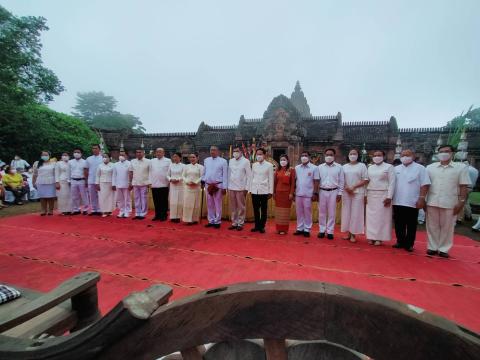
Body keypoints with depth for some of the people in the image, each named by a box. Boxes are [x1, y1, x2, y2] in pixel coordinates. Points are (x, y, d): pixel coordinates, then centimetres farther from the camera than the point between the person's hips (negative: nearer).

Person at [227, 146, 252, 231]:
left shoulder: (245, 161, -5)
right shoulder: (231, 161, 9)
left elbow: (249, 175, -5)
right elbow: (229, 174, 11)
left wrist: (247, 188, -9)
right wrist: (228, 185, 7)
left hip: (241, 188, -4)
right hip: (231, 187, 4)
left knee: (241, 207, 3)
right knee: (233, 207, 9)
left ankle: (240, 223, 14)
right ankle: (234, 223, 20)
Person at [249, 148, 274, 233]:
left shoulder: (269, 165, -1)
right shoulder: (254, 165, 8)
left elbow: (271, 179, -2)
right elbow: (252, 177, 10)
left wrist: (270, 192, -5)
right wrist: (250, 189, 7)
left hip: (264, 191, -3)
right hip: (254, 190, 3)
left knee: (263, 210, 6)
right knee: (256, 209, 9)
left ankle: (262, 226, 16)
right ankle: (257, 225, 20)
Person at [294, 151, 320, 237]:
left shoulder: (314, 168, -3)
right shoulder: (297, 168, 7)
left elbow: (316, 181, -5)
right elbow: (294, 180, 9)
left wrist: (315, 193, -9)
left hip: (308, 194, -3)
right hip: (298, 194, 4)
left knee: (307, 212, 4)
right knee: (299, 212, 10)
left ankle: (307, 230, 14)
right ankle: (300, 228, 20)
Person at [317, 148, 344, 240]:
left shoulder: (339, 167, 2)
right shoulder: (320, 167, 4)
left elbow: (341, 181, 3)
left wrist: (340, 193, -1)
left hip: (333, 192, -1)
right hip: (322, 191, 1)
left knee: (331, 213, 5)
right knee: (322, 212, 7)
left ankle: (330, 231, 15)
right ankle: (322, 230, 18)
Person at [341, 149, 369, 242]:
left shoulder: (362, 165, 3)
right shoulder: (344, 166, 12)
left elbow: (366, 180, -3)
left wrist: (354, 187, -11)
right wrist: (346, 188, -9)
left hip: (358, 192, -3)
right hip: (346, 192, 3)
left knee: (356, 213, -1)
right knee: (346, 212, 4)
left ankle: (353, 234, 5)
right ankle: (348, 232, 13)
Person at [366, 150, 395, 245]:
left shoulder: (389, 167, -1)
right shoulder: (370, 167, 13)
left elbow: (392, 182, -7)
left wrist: (389, 197, -13)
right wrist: (365, 195, 5)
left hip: (383, 195, -4)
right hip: (371, 195, 4)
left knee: (381, 217, -1)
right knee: (371, 216, 5)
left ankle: (379, 238, 6)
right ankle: (371, 237, 12)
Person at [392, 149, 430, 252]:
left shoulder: (420, 168, -1)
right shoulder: (396, 169, 10)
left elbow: (425, 184, -6)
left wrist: (421, 198, -13)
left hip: (412, 202, -3)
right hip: (397, 202, 4)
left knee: (411, 225, 5)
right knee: (399, 224, 10)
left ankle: (409, 244, 16)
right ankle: (400, 241, 22)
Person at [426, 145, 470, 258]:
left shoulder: (461, 167, 2)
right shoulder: (430, 167, 6)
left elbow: (463, 187, 0)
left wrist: (461, 202, -5)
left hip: (450, 203, -1)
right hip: (432, 202, 2)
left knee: (447, 228, 7)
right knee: (432, 226, 8)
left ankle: (443, 249, 18)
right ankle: (432, 247, 18)